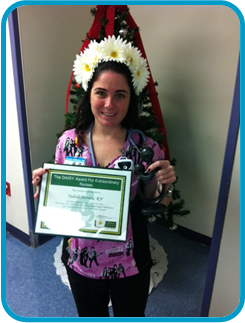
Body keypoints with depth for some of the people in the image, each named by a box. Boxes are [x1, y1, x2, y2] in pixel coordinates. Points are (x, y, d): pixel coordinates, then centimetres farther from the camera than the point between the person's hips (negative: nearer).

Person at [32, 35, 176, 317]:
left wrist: (164, 186, -25)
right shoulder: (68, 141, -12)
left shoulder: (145, 147, -17)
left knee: (131, 316, 26)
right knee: (89, 315, 29)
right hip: (80, 259, 2)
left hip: (129, 262, -1)